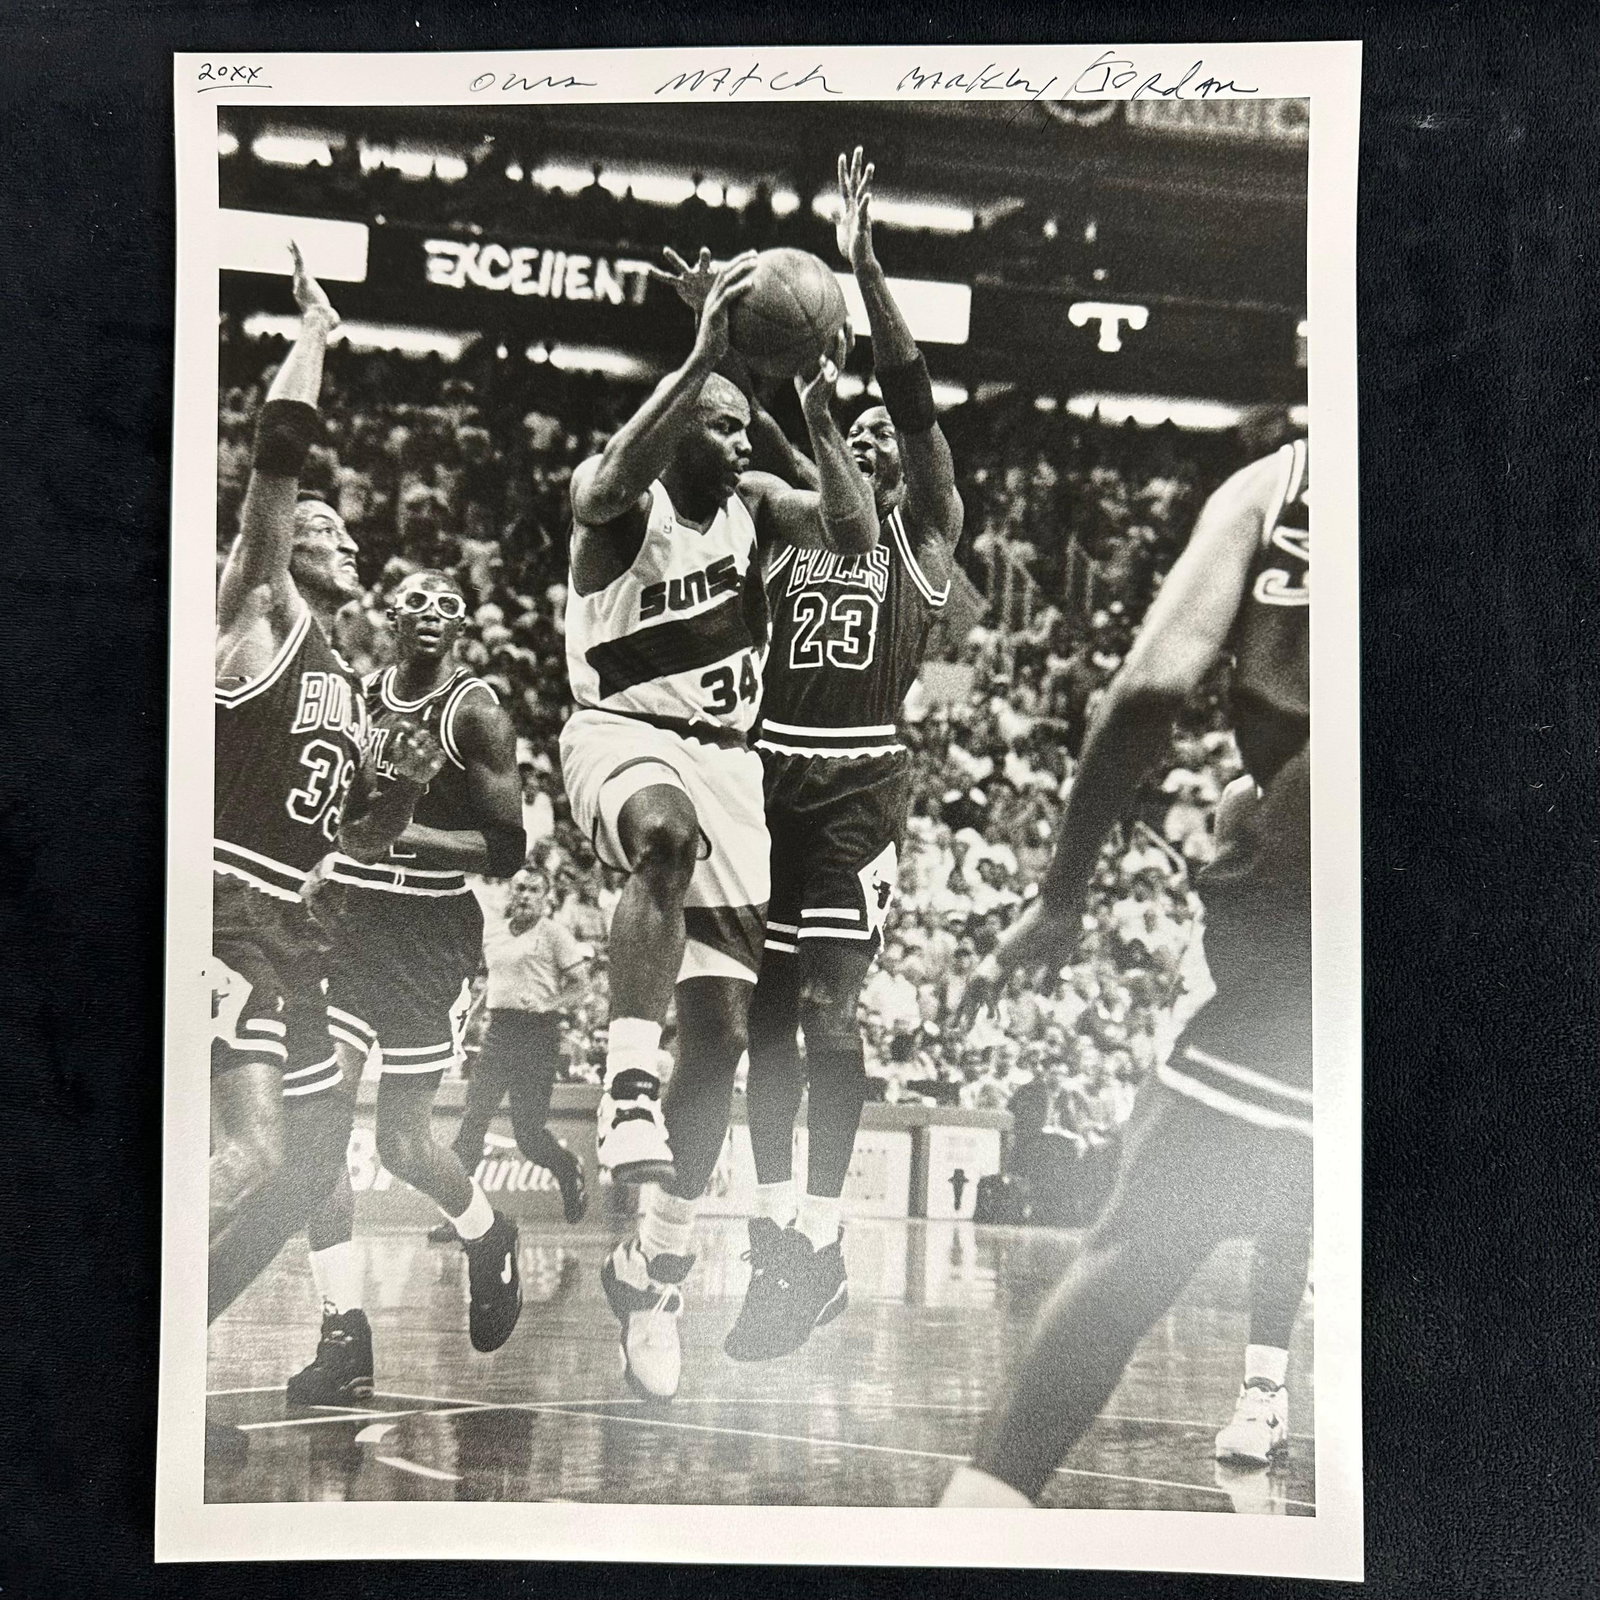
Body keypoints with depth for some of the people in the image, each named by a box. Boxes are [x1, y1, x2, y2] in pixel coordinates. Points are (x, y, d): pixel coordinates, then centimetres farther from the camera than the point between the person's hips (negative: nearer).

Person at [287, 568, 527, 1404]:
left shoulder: (476, 711, -7)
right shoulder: (353, 696, 8)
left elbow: (507, 851, -11)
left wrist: (403, 832, -22)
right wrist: (323, 864, 2)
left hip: (433, 935, -5)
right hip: (350, 923, 5)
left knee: (402, 1137, 0)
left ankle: (492, 1242, 32)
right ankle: (345, 1333, 3)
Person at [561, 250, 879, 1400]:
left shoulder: (755, 500, 12)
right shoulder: (619, 497, -3)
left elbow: (856, 533, -5)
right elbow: (613, 487, -29)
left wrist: (822, 414, -15)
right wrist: (704, 351, -33)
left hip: (724, 754, 5)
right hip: (620, 733, -5)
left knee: (721, 1028, -2)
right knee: (668, 829, -45)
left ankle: (656, 1273, 11)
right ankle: (629, 1086, -40)